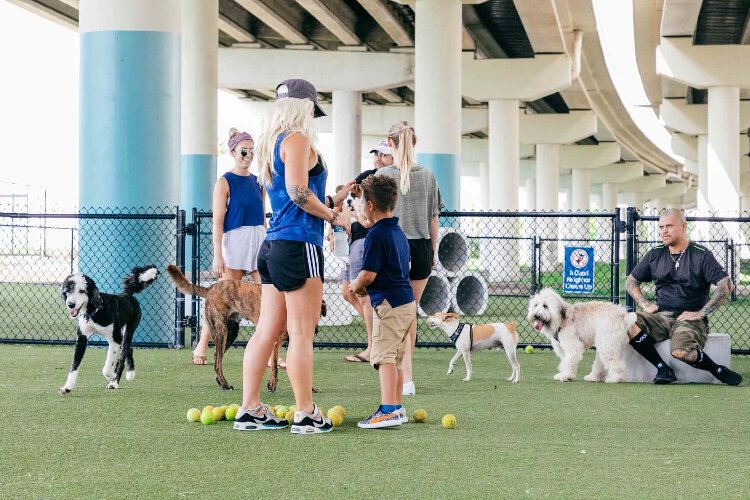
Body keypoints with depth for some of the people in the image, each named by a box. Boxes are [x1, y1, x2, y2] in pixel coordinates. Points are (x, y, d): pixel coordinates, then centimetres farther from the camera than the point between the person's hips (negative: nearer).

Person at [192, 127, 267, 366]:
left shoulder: (258, 181, 13)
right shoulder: (224, 183, -4)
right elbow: (218, 221, -8)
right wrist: (217, 255, -14)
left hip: (260, 241, 5)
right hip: (236, 241, -5)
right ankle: (201, 347, 10)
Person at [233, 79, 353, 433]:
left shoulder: (271, 144, 20)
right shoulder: (298, 139, -8)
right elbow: (298, 192, -18)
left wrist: (332, 200, 24)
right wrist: (334, 217, -6)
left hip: (273, 245, 9)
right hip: (299, 245, -9)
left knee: (267, 330, 9)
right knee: (302, 334, -5)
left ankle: (249, 409, 10)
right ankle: (305, 414, -2)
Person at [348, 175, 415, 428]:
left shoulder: (376, 234, -13)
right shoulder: (399, 233, 15)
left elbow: (368, 274, -18)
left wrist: (356, 287, 3)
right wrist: (366, 286, 23)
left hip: (389, 304, -9)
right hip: (408, 302, 9)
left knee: (384, 357, -12)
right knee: (395, 359, 16)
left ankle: (388, 410, -20)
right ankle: (397, 407, 21)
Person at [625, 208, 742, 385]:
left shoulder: (701, 255, -1)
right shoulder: (655, 255, 13)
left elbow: (726, 285, -11)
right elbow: (631, 281, 23)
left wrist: (701, 313, -14)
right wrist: (645, 304, 5)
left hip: (690, 318, -5)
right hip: (661, 316, 5)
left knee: (680, 350, -36)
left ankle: (719, 371, -11)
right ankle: (662, 369, -16)